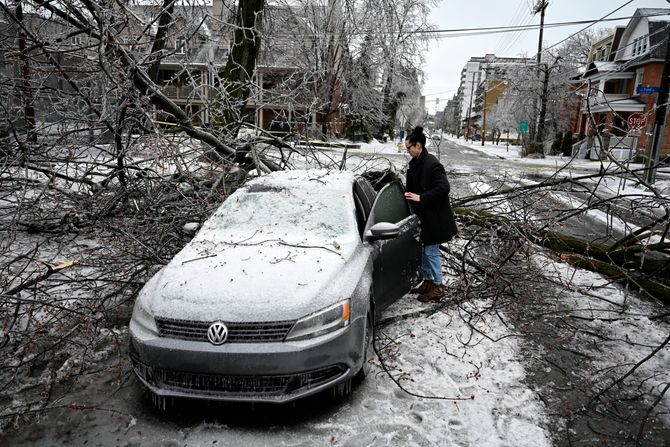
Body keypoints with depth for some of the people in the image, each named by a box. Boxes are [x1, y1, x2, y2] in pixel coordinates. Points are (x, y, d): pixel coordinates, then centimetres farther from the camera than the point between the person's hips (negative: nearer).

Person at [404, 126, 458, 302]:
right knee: (424, 250, 17)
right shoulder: (415, 163, 8)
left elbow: (443, 188, -26)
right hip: (423, 215, 9)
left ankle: (438, 287, 13)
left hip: (435, 217, -9)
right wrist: (408, 195, 3)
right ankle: (428, 281, 31)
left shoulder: (432, 164, -20)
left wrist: (420, 197, -25)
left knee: (431, 251, -1)